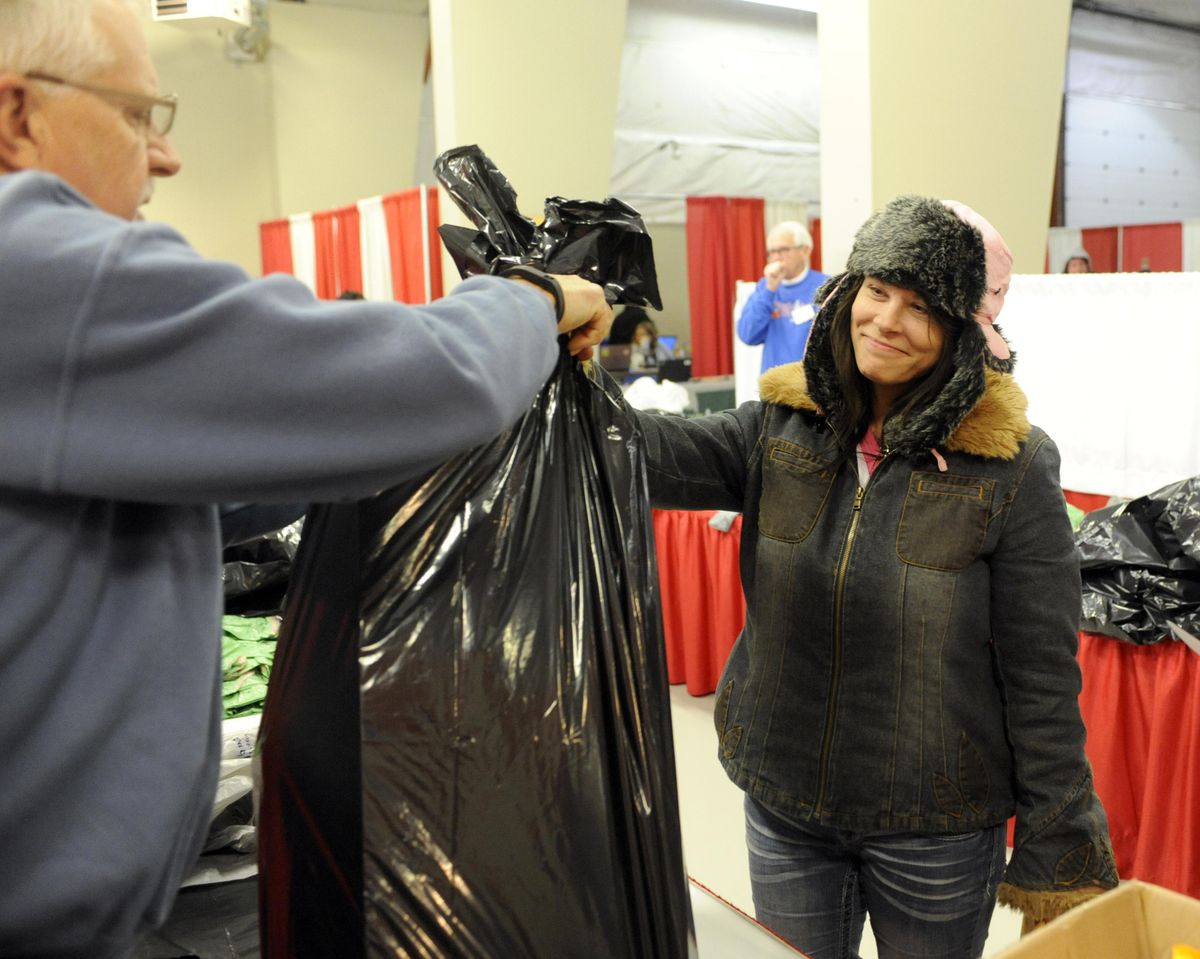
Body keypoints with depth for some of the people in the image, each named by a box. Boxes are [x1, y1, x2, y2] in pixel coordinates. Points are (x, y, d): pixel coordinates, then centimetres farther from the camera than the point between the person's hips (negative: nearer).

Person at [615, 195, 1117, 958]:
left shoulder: (1011, 468, -13)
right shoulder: (784, 425, -2)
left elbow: (1042, 680, -10)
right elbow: (668, 454, -20)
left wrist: (1060, 857, -7)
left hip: (937, 828, -3)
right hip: (782, 803, 3)